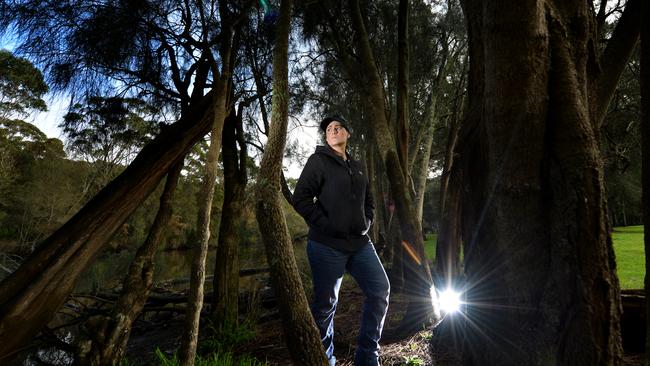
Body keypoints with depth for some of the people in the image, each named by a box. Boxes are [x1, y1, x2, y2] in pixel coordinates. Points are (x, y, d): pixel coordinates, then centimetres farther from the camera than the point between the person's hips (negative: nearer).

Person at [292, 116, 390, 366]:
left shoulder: (356, 167, 18)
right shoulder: (318, 161, -2)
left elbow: (368, 200, 27)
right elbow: (301, 198, -11)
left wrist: (366, 222, 9)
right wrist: (326, 226, -15)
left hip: (359, 243, 7)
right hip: (327, 245, -6)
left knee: (380, 290, 4)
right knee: (325, 304, 2)